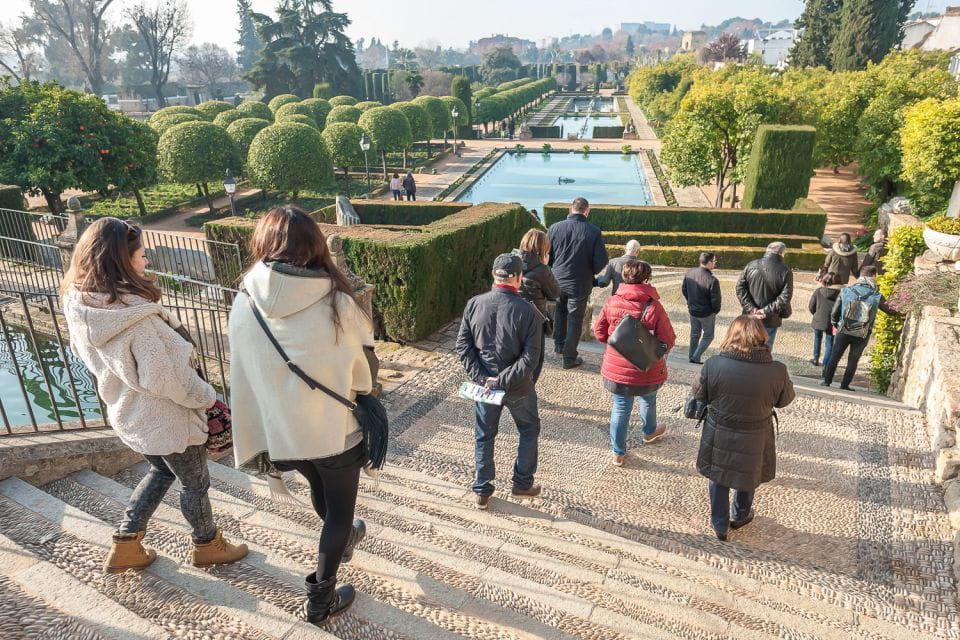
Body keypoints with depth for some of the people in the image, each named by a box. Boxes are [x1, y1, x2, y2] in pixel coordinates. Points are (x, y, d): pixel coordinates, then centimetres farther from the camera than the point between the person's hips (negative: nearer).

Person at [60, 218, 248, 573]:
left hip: (129, 414, 8)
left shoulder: (80, 307, -8)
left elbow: (92, 359, 6)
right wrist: (207, 397, -10)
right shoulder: (137, 319, -33)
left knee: (162, 471, 31)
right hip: (167, 419, -8)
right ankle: (207, 545, 39)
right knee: (195, 482, 17)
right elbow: (167, 379, -28)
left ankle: (125, 547, 39)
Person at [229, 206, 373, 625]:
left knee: (318, 488, 32)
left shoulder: (245, 305, -13)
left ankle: (341, 540, 59)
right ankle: (321, 597, 31)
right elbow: (364, 372, -10)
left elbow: (243, 379, -6)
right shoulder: (338, 305, -22)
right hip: (335, 429, -4)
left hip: (282, 430, 5)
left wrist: (257, 439, 5)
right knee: (340, 507, 20)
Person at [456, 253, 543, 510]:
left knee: (484, 436, 19)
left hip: (484, 384, 3)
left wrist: (482, 378, -10)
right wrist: (504, 380, -17)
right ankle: (522, 484, 33)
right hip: (518, 387, -2)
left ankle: (482, 491, 29)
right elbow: (530, 357, -22)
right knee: (529, 431, 23)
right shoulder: (528, 311, -19)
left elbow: (463, 346, -9)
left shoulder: (474, 304, -10)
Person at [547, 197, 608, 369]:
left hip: (557, 281, 3)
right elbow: (601, 261, -13)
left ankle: (558, 345, 35)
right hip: (580, 284, -3)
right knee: (574, 320, 10)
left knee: (560, 311, 28)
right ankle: (569, 358, 19)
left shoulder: (554, 228, -8)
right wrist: (590, 273, 7)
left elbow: (546, 255, -1)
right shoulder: (594, 232, -14)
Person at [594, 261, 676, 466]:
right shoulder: (654, 307, -19)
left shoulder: (611, 302, -10)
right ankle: (649, 432, 55)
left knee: (620, 407, 16)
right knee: (648, 399, 28)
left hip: (617, 369, 1)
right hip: (647, 370, -1)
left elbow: (599, 333, -2)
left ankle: (618, 453, 23)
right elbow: (668, 341, -15)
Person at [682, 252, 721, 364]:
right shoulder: (712, 280, -28)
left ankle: (692, 356, 31)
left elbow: (683, 289, 5)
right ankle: (696, 357, 10)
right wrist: (716, 310, 0)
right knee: (708, 336, 15)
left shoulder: (690, 273, -9)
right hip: (707, 313, -6)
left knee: (695, 334, 23)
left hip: (692, 311, 6)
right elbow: (715, 300, -21)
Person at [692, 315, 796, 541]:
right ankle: (740, 516, 51)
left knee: (718, 479, 23)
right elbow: (785, 399, -3)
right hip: (754, 441, 1)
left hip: (719, 437, 0)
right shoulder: (777, 371, -22)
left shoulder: (713, 365, -24)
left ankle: (720, 525, 38)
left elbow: (698, 396, -8)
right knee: (749, 477, 28)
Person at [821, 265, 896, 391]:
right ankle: (845, 385, 14)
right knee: (853, 360, 11)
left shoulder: (846, 291, -5)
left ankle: (827, 381, 14)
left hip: (844, 331, 0)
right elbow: (890, 311, 7)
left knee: (834, 357, 12)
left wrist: (835, 324, 15)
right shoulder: (877, 296, -6)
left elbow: (834, 312, -2)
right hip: (862, 336, 0)